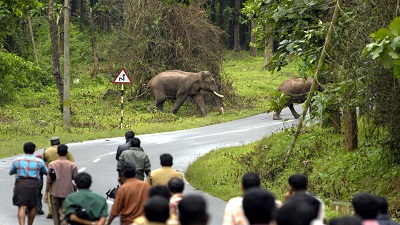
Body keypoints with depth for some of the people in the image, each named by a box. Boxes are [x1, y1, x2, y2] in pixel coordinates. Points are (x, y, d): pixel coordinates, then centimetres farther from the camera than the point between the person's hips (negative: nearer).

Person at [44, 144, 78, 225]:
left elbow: (49, 181, -3)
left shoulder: (52, 164, -4)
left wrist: (46, 194, 4)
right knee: (64, 215, -2)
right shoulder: (72, 165, -4)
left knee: (56, 215, 13)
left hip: (55, 193, 1)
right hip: (67, 193, -1)